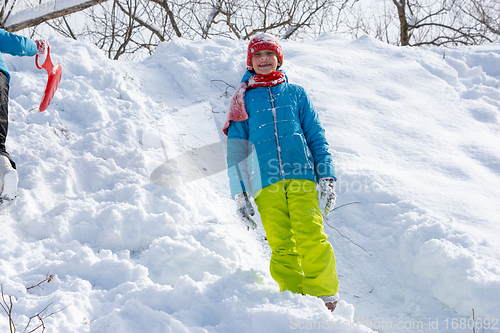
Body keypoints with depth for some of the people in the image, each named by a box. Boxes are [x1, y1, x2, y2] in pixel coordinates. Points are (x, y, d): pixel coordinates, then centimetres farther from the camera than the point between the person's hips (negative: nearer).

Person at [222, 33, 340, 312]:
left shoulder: (296, 93, 21)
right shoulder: (243, 99, 19)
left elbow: (317, 136, 16)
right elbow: (235, 149, 16)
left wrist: (327, 177, 4)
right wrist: (239, 193, 6)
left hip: (301, 175, 0)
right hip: (266, 183, 0)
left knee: (311, 236, -17)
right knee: (281, 244, -10)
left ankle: (325, 297, -12)